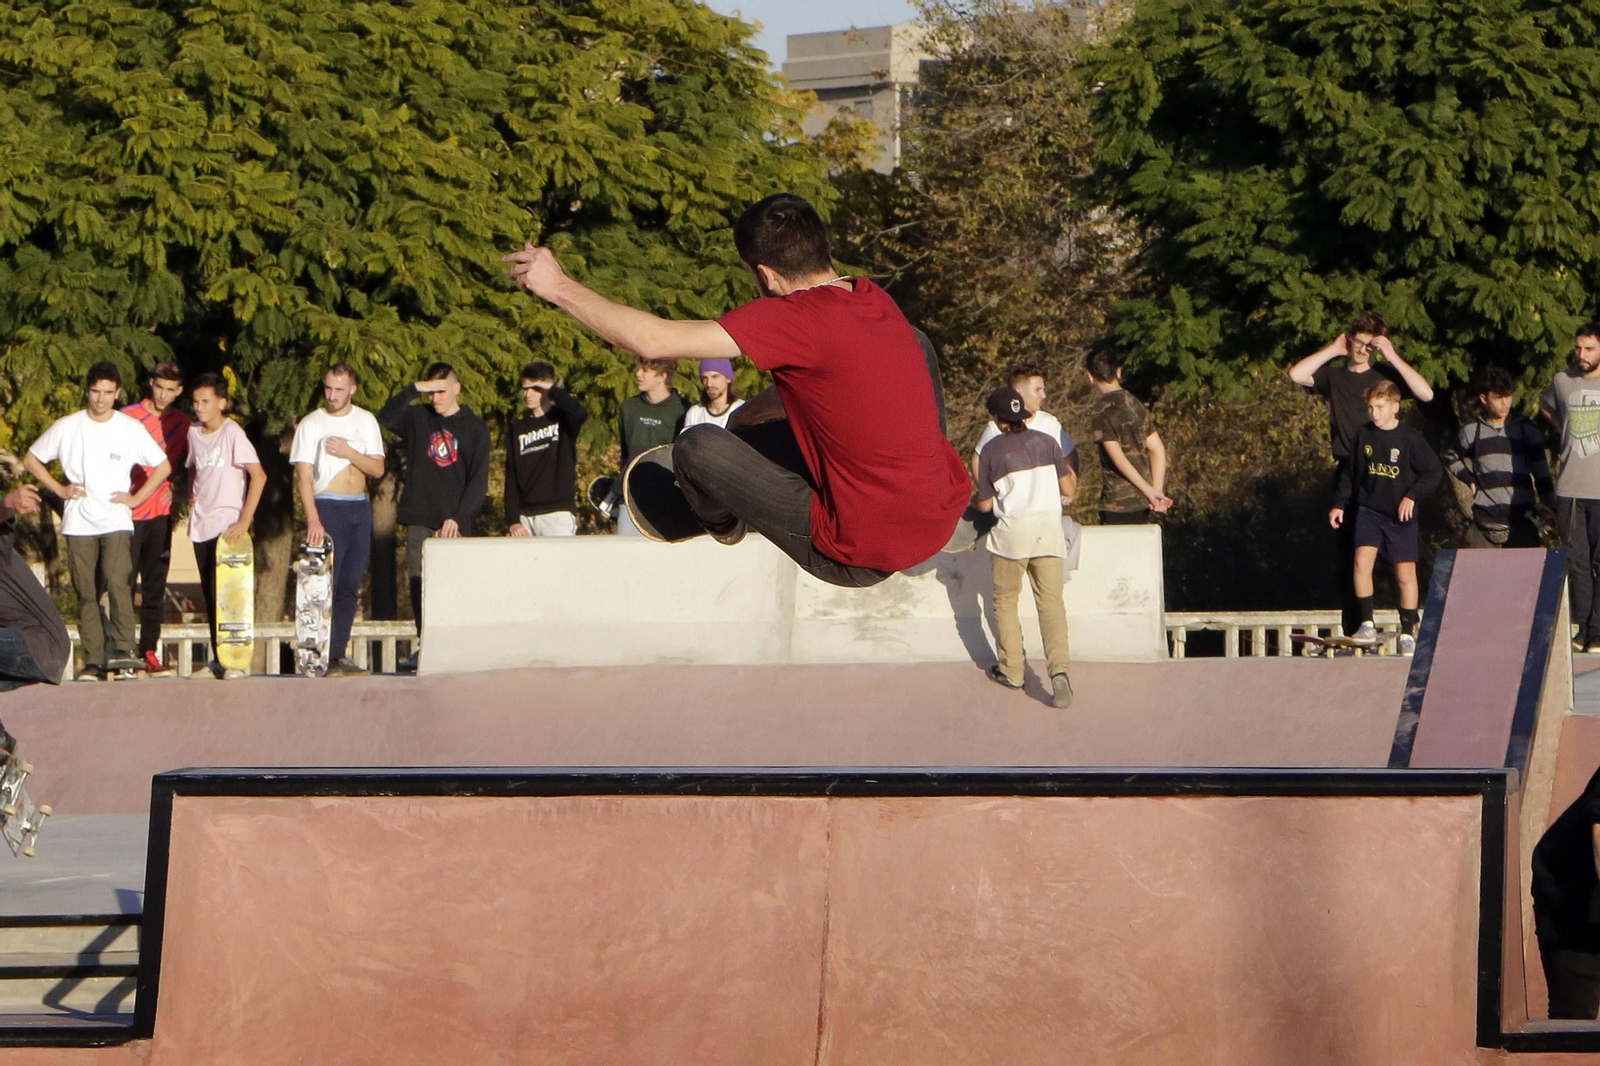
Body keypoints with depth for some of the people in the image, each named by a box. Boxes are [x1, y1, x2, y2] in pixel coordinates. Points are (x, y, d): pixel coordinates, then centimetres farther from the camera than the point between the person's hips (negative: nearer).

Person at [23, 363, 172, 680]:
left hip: (117, 521, -2)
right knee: (86, 593, 0)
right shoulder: (67, 427, 4)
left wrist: (136, 498, 2)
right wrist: (59, 488, 3)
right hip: (79, 523, 2)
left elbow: (163, 467, 10)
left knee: (118, 582, -21)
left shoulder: (131, 428, 3)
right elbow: (31, 459, 12)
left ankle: (123, 649, -24)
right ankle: (93, 660, 2)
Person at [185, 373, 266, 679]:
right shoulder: (194, 432, 10)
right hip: (201, 524, 7)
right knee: (209, 595, 9)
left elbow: (258, 475, -17)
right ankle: (218, 660, 15)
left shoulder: (232, 432, -11)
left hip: (227, 524, -7)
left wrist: (244, 520, -21)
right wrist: (190, 495, 8)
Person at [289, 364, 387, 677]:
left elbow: (378, 469, 5)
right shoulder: (311, 424, -2)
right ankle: (323, 658, -10)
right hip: (328, 507, -4)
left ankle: (337, 655, 9)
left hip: (360, 508, 4)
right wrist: (313, 520, -19)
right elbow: (303, 475, -8)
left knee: (350, 586, 4)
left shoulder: (366, 421, 9)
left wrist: (349, 452, -13)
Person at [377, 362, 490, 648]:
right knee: (419, 582, -3)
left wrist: (459, 517, -10)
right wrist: (413, 390, -15)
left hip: (455, 521, -2)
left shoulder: (475, 428, 5)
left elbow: (479, 480, 0)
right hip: (419, 518, 2)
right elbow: (386, 418, -8)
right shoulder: (417, 418, 10)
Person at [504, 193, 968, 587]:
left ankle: (724, 521, 34)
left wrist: (559, 287, -7)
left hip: (865, 557, -8)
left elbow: (652, 340, -18)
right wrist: (746, 415, 22)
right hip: (944, 515, 8)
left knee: (698, 447, 1)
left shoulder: (798, 317, -19)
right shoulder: (875, 299, 5)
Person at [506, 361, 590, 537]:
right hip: (525, 515, 4)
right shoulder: (518, 429, 14)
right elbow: (511, 478, 9)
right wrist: (513, 520, -1)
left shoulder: (561, 419, 4)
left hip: (558, 513, -4)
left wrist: (552, 390, -10)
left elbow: (580, 414, -23)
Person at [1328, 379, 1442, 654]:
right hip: (1368, 510, 2)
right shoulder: (1363, 436, 3)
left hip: (1400, 516, -2)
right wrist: (1339, 504, 10)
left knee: (1405, 573, 2)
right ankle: (1367, 626, -10)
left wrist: (1412, 495, -14)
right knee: (1362, 561, -16)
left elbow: (1434, 472, -4)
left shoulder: (1410, 439, -8)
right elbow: (1349, 472, 14)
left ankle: (1408, 633, 13)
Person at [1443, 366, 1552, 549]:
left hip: (1521, 520, -1)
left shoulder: (1526, 430, 4)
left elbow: (1541, 474, 6)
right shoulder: (1472, 431, 5)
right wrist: (1469, 480, 7)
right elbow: (1450, 458, 23)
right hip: (1485, 522, 1)